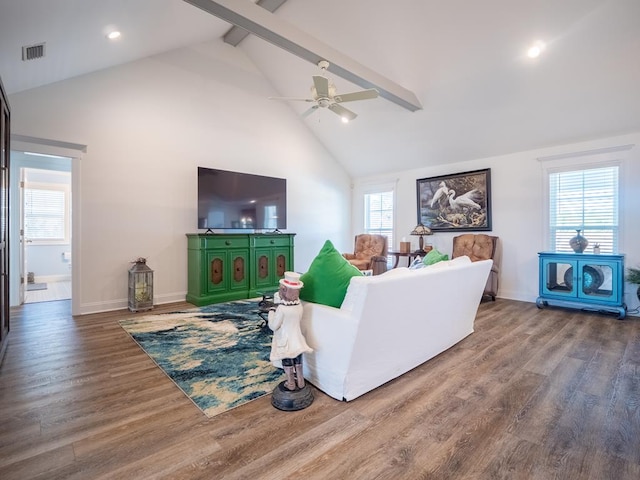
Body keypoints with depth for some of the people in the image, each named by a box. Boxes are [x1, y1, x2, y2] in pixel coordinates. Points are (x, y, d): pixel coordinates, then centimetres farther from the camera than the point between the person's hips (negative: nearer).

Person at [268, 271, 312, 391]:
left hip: (285, 341, -5)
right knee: (298, 359, 20)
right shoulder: (299, 306, -9)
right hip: (297, 339, 5)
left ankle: (290, 383, 26)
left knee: (287, 361, 14)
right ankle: (300, 381, 33)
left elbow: (273, 326, -18)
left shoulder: (281, 308, -26)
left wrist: (271, 312, -3)